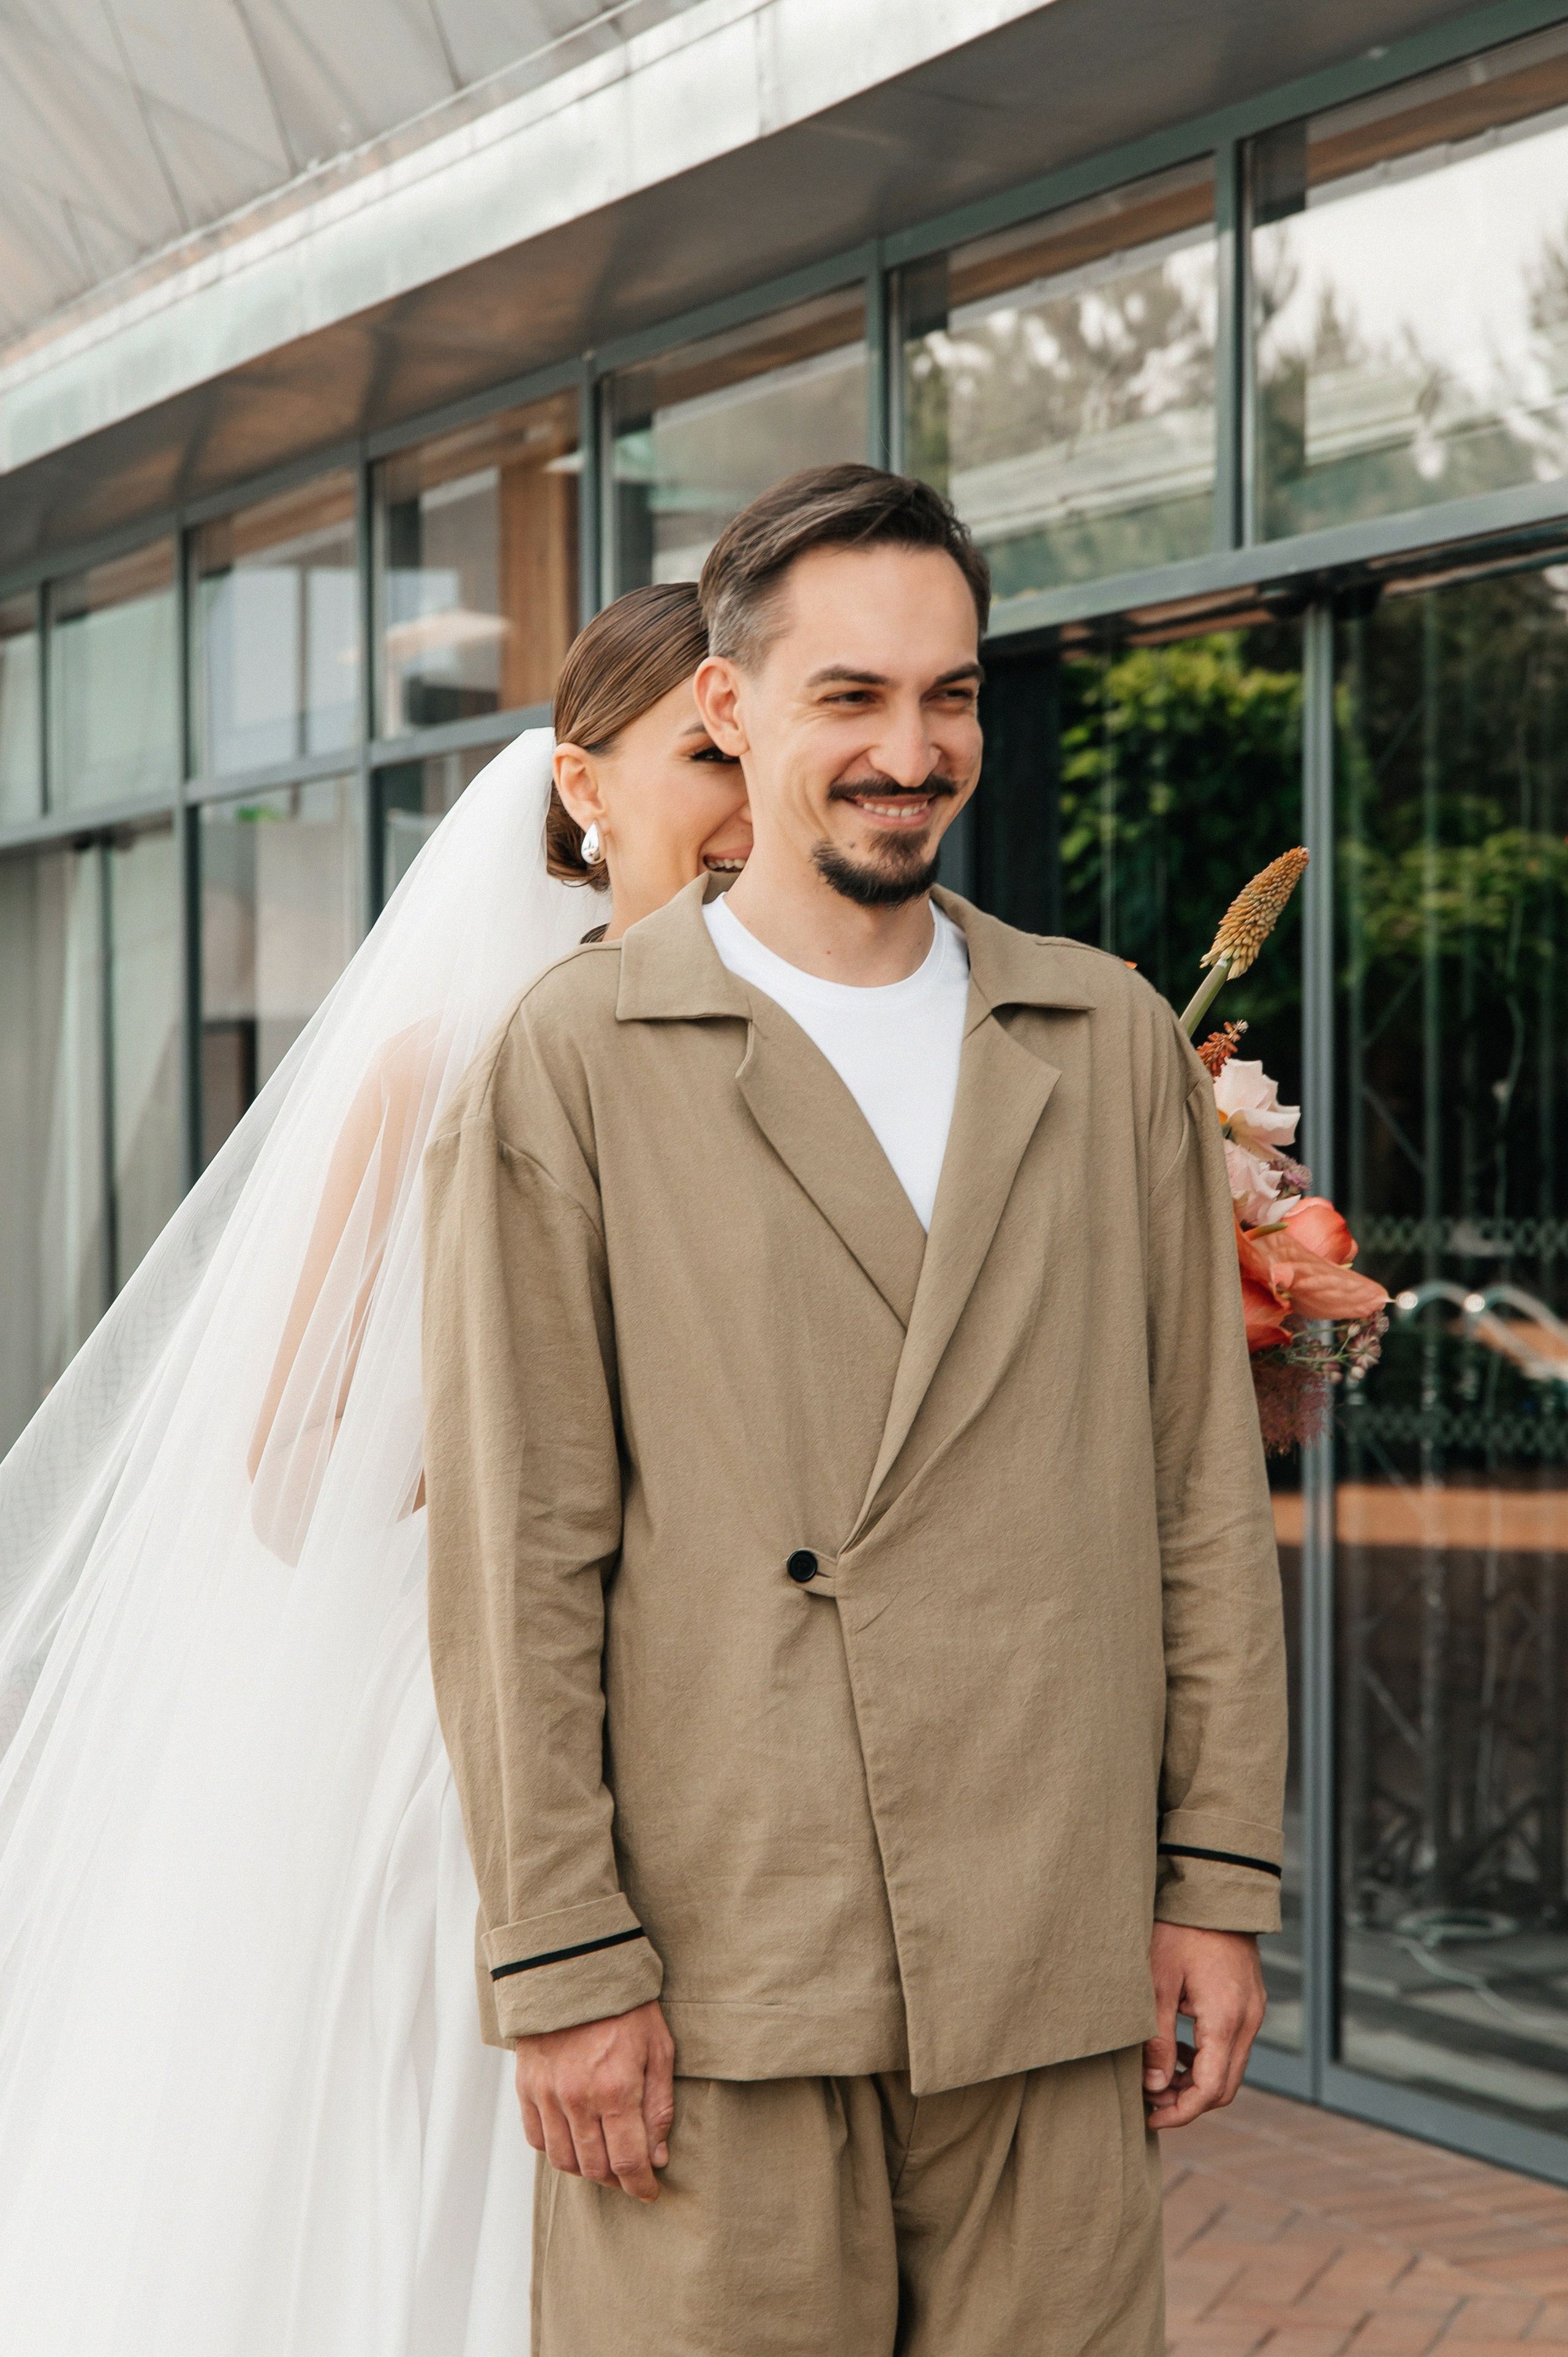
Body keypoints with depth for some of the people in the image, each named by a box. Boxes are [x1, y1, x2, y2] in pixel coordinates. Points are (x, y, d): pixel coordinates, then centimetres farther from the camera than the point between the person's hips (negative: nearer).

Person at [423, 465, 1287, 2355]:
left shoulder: (1113, 1042, 10)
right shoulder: (573, 1063, -1)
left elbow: (1202, 1488, 10)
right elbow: (515, 1547, -4)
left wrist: (1221, 1878, 6)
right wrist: (561, 1959, -8)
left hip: (1059, 1971, 3)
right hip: (716, 1969, -3)